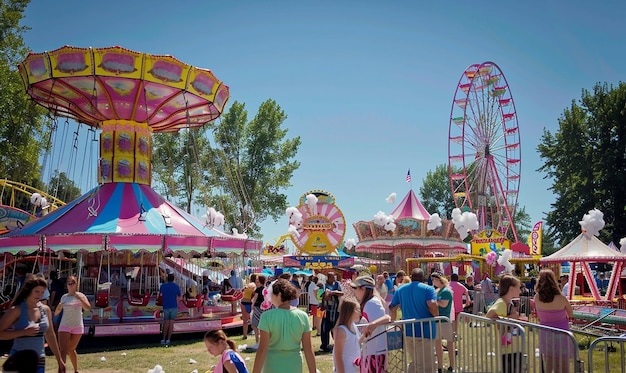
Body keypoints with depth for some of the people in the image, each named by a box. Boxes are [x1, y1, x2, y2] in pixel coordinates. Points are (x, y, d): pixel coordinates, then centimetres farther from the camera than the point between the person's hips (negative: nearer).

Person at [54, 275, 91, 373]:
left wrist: (79, 298, -27)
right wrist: (59, 307, -9)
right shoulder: (64, 297, 6)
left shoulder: (80, 296, -2)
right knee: (63, 350, -12)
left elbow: (88, 308, -17)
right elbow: (56, 313, 13)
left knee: (71, 350, 12)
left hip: (77, 326, -1)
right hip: (65, 326, 1)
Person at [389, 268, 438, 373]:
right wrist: (436, 316, -2)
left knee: (414, 362, 20)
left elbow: (392, 308, 9)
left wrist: (394, 321, 25)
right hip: (425, 332, -5)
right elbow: (433, 305, -20)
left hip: (407, 332, 5)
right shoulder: (428, 289, -5)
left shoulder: (400, 289, 9)